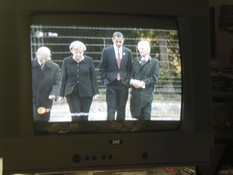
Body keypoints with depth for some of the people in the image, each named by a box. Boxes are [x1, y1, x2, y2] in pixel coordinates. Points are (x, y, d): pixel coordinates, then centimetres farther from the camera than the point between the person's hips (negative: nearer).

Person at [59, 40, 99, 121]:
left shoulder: (89, 60, 1)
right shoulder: (66, 61, 1)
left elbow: (93, 77, 5)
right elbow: (64, 79, 6)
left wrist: (95, 92, 0)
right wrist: (62, 94, 7)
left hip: (86, 93, 1)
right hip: (72, 93, -1)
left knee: (84, 117, 5)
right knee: (76, 117, -10)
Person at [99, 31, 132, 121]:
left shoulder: (128, 52, 7)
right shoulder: (106, 51, 0)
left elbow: (130, 69, 13)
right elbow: (102, 68, 4)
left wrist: (128, 80, 4)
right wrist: (105, 80, -3)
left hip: (123, 84, 3)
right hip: (111, 84, -3)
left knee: (121, 110, 7)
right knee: (111, 110, -9)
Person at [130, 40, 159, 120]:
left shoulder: (154, 62, 4)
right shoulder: (136, 61, 19)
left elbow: (154, 78, -5)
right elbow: (131, 74, 12)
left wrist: (143, 83, -17)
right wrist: (132, 81, -11)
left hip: (146, 93, -4)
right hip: (135, 93, 4)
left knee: (146, 117, -4)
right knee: (136, 116, 3)